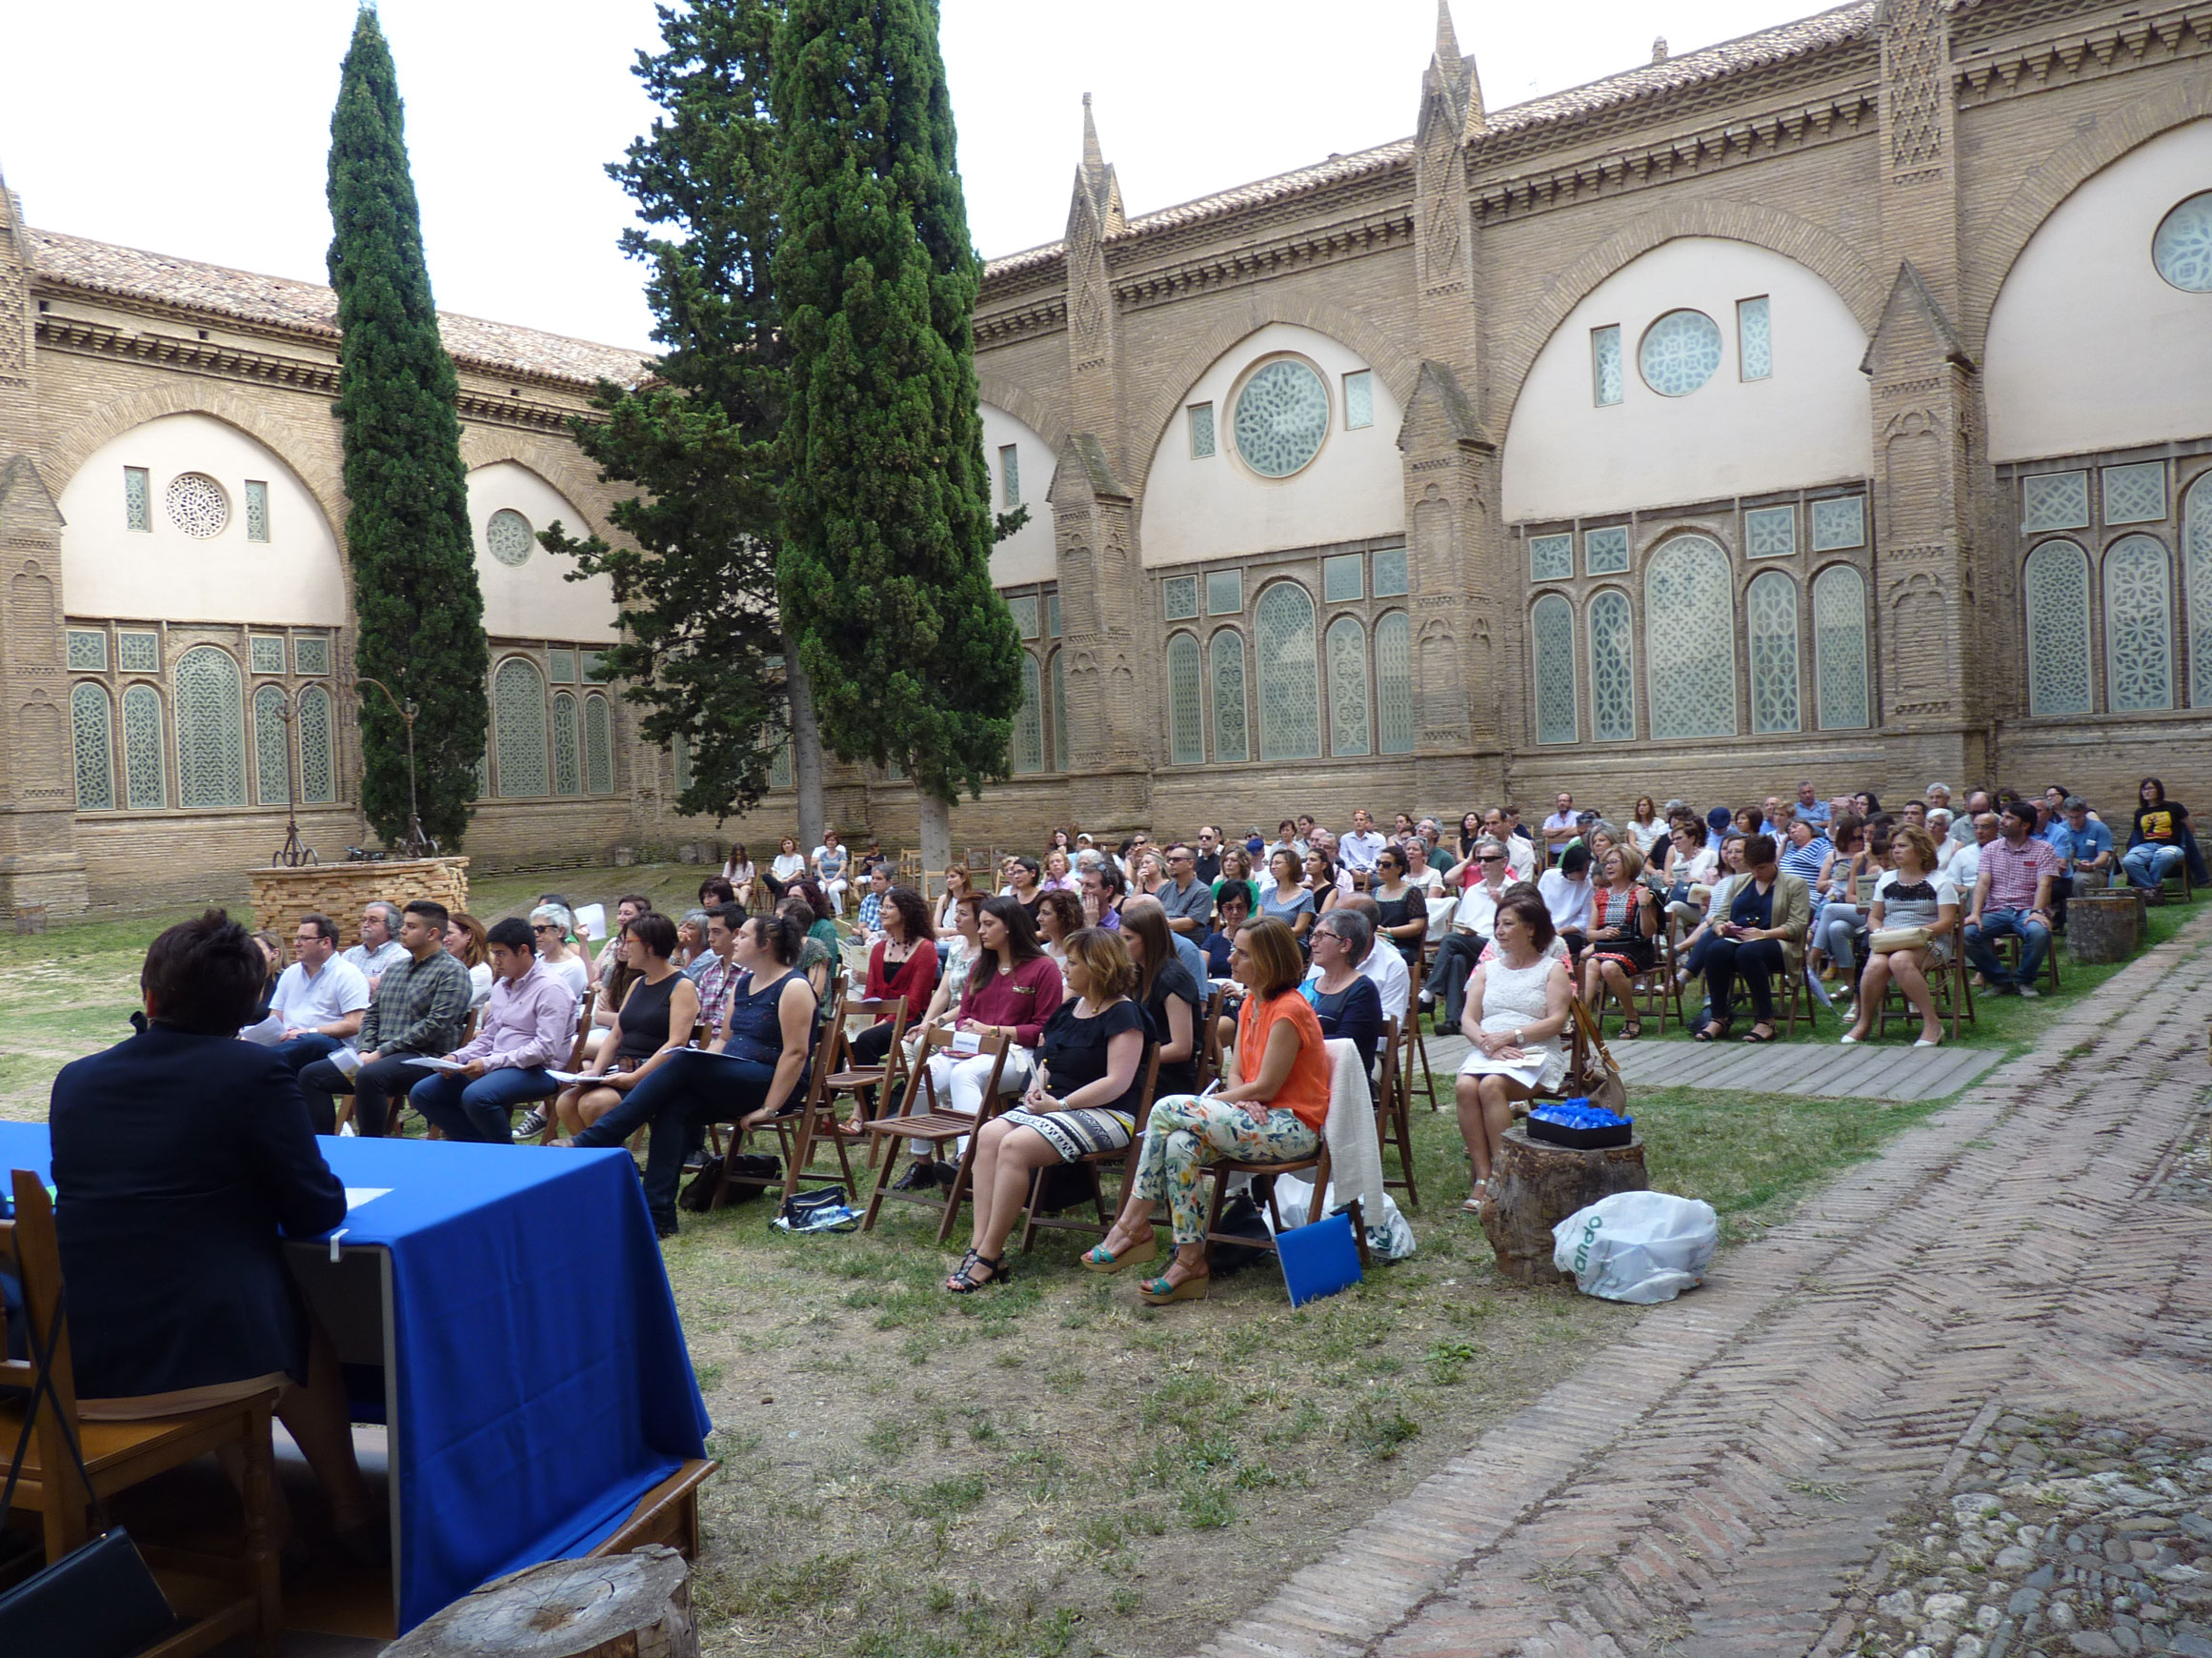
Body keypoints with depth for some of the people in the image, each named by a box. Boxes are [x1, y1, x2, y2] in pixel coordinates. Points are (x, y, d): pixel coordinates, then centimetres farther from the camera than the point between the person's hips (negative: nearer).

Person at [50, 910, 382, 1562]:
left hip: (67, 1362, 4)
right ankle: (352, 1518, 36)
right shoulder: (258, 1072, -8)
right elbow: (317, 1211, -5)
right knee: (310, 1334, 28)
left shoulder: (75, 1078, 5)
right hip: (207, 1353, -4)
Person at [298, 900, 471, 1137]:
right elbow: (371, 1016, 20)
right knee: (311, 1075, -4)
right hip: (380, 1056, 9)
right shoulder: (393, 970, 21)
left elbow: (435, 1025, -15)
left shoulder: (452, 972, -5)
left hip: (425, 1058, -8)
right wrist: (365, 1051, -1)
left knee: (369, 1076, -36)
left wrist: (382, 1052, -16)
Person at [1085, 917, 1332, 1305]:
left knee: (1167, 1109, -22)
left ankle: (1132, 1226, -11)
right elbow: (1238, 1074, 13)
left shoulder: (1288, 1011, -15)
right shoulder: (1251, 1004, 13)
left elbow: (1265, 1087, -16)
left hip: (1294, 1128, -8)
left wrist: (1208, 1101, -7)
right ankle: (1190, 1260, -19)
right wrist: (1240, 1100, -10)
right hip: (1260, 1118, 8)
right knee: (1181, 1145, -22)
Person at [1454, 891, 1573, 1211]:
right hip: (1486, 1053, 4)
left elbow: (1556, 1021, -4)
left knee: (1491, 1086, -34)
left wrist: (1511, 1035, -15)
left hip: (1535, 1053, -4)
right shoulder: (1488, 969, 21)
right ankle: (1482, 1179, -29)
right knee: (1464, 1086, -30)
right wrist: (1488, 1043, -11)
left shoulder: (1552, 968, 10)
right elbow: (1468, 1019, 10)